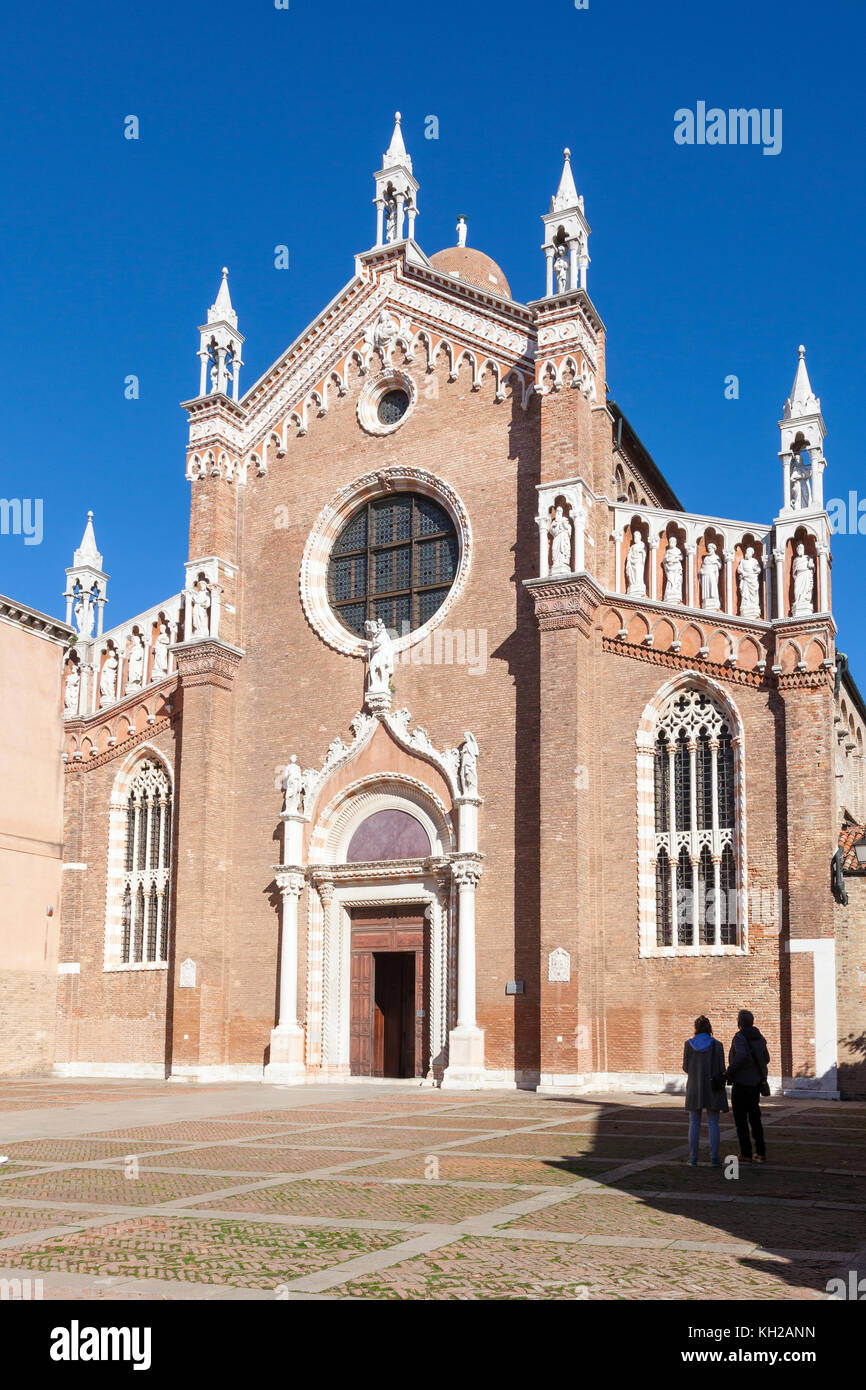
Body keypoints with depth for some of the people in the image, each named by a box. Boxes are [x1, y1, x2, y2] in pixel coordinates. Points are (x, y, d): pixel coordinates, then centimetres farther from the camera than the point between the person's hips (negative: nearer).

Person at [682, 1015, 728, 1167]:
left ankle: (693, 1158, 6)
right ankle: (714, 1158, 4)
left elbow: (686, 1068, 1)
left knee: (694, 1123, 8)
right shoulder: (717, 1045, -7)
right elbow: (721, 1069, -6)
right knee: (713, 1123, 6)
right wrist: (722, 1091, 6)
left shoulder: (689, 1045, -4)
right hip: (713, 1089, -1)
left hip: (694, 1088, 1)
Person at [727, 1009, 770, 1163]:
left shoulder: (739, 1037, -16)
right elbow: (766, 1059, 18)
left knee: (740, 1120, 1)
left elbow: (741, 1055, -34)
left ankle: (746, 1154, 1)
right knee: (755, 1118, 15)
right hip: (756, 1084, 7)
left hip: (741, 1083, -7)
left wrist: (730, 1071, -21)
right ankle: (761, 1153, 15)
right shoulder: (760, 1038, 7)